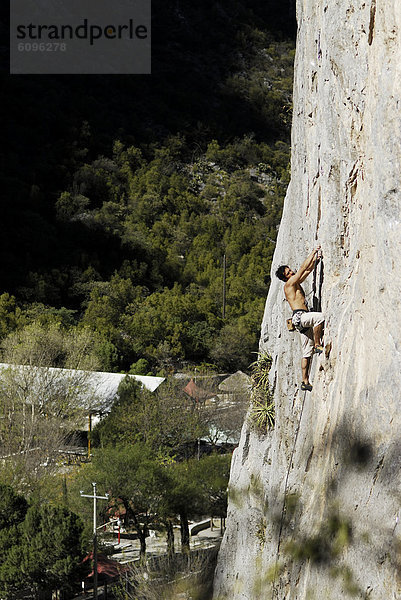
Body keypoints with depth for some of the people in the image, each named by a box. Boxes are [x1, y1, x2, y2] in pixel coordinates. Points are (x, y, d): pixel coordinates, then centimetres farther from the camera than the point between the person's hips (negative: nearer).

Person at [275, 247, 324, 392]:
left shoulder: (296, 283, 23)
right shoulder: (289, 284, -2)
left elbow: (308, 270, 29)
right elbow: (303, 268, -4)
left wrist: (315, 259, 16)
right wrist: (313, 252, 3)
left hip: (304, 319, 9)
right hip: (299, 316, -9)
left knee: (307, 353, 6)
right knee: (320, 316, -33)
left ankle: (305, 382, 6)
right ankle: (318, 345, -24)